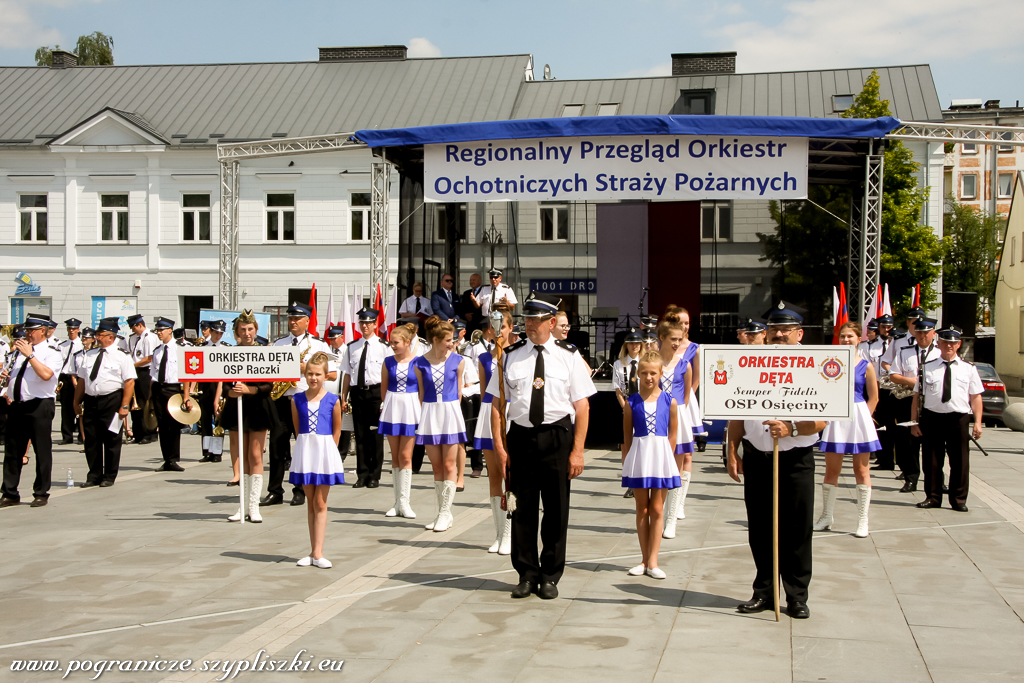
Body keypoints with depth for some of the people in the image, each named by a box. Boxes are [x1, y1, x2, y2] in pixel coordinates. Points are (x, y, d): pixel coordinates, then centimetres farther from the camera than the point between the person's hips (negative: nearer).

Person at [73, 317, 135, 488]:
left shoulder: (122, 357, -3)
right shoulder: (88, 355, 13)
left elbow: (129, 382, -9)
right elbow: (81, 380, 16)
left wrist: (124, 406, -16)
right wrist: (77, 402, 13)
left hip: (111, 401, -5)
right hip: (90, 401, 5)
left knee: (111, 440, 3)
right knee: (91, 440, 7)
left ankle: (109, 477, 14)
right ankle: (94, 476, 19)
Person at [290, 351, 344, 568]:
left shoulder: (333, 401, -5)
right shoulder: (297, 400, 2)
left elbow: (337, 431, 3)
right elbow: (297, 428, 10)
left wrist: (326, 450, 3)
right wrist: (305, 447, 7)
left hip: (325, 453, -2)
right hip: (304, 452, 2)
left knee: (320, 503, 0)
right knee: (310, 503, 9)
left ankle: (317, 553, 0)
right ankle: (313, 552, 13)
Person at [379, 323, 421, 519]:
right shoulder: (388, 362, 3)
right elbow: (384, 387, 12)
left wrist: (422, 412, -3)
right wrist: (386, 405, 14)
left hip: (411, 409, -3)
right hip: (392, 409, 3)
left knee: (405, 455, -5)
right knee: (395, 456, 6)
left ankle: (404, 501, 0)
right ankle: (398, 502, 11)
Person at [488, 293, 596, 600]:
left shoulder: (568, 356, 2)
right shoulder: (510, 356, 6)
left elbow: (582, 405, -1)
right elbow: (497, 403, 6)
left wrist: (577, 451, -7)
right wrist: (499, 445, -3)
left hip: (557, 437, -1)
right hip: (521, 436, 1)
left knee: (556, 508, 5)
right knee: (524, 508, 6)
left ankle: (550, 576, 18)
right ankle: (527, 574, 19)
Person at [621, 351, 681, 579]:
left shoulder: (669, 402, -1)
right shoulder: (631, 402, -1)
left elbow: (672, 434, 4)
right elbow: (627, 436, 4)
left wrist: (667, 457, 0)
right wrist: (626, 462, 1)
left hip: (661, 457, 0)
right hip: (638, 457, 1)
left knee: (657, 509, 3)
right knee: (642, 509, 8)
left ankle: (653, 561, 8)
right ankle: (644, 560, 15)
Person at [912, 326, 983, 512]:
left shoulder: (969, 369, 7)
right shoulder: (927, 368, 6)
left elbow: (976, 397, 5)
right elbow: (917, 396, 6)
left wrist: (977, 423, -2)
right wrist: (915, 421, 2)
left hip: (959, 419, 0)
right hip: (932, 418, 0)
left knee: (960, 461, 4)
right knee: (931, 460, 6)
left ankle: (959, 500, 17)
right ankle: (933, 497, 19)